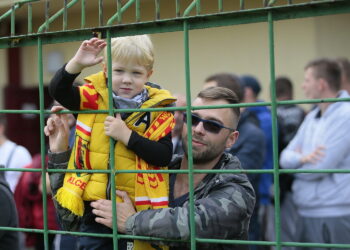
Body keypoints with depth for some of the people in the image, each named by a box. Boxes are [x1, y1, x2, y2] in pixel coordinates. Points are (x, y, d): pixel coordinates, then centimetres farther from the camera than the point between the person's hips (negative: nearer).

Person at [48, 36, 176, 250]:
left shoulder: (157, 109, -4)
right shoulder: (96, 98, 4)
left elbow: (164, 156, -11)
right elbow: (58, 90, -1)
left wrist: (126, 135, -18)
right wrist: (78, 63, -15)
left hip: (137, 208, -2)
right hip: (95, 206, 2)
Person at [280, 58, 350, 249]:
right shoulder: (312, 117, 14)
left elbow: (321, 167, -17)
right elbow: (286, 157, 9)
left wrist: (297, 162, 4)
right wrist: (302, 159, -15)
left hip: (334, 216, -8)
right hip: (307, 213, 8)